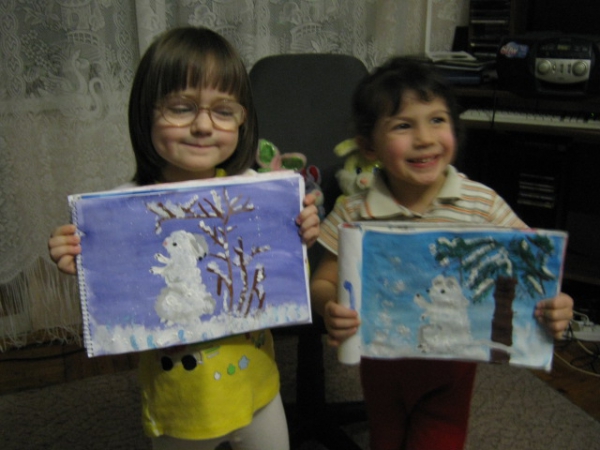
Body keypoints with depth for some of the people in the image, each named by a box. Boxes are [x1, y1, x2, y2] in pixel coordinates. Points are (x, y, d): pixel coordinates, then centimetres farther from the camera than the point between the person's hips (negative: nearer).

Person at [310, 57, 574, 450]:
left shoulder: (484, 204, -15)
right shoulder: (355, 214, -17)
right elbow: (324, 282, -10)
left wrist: (553, 307, -27)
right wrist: (331, 310, -31)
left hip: (453, 364, -1)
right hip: (382, 363, 2)